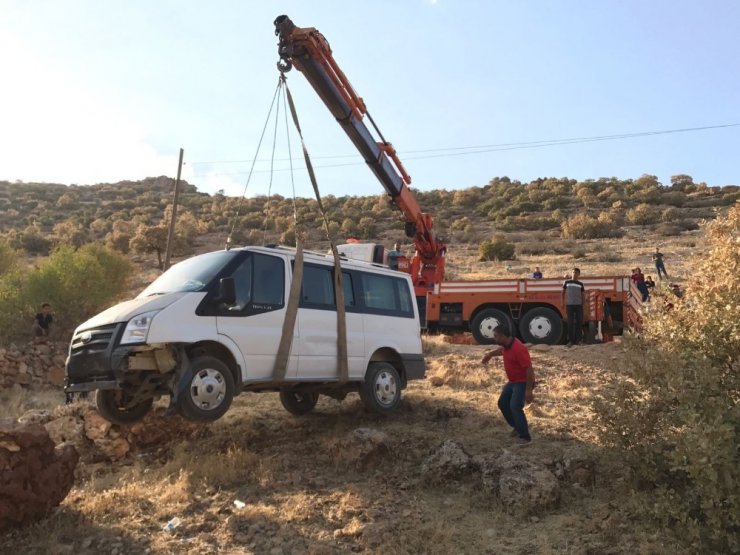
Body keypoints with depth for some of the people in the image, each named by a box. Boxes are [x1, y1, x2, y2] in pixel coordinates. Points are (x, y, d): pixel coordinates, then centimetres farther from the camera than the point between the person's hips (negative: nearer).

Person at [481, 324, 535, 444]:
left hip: (523, 382, -10)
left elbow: (529, 369, -29)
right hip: (512, 381, 10)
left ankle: (525, 436, -11)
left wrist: (529, 390, -28)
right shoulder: (506, 345, -1)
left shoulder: (518, 349, -29)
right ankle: (518, 426, 30)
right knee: (503, 403, 13)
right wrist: (490, 354, 33)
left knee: (515, 407, -20)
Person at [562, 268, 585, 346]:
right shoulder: (567, 282, 7)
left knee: (579, 323, 1)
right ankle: (570, 340, 3)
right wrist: (563, 303, 3)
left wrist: (583, 304, 1)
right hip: (569, 305, -2)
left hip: (579, 305, 2)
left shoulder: (580, 284, 11)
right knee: (570, 323, -2)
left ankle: (577, 340, 9)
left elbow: (583, 295, 12)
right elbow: (563, 293, 11)